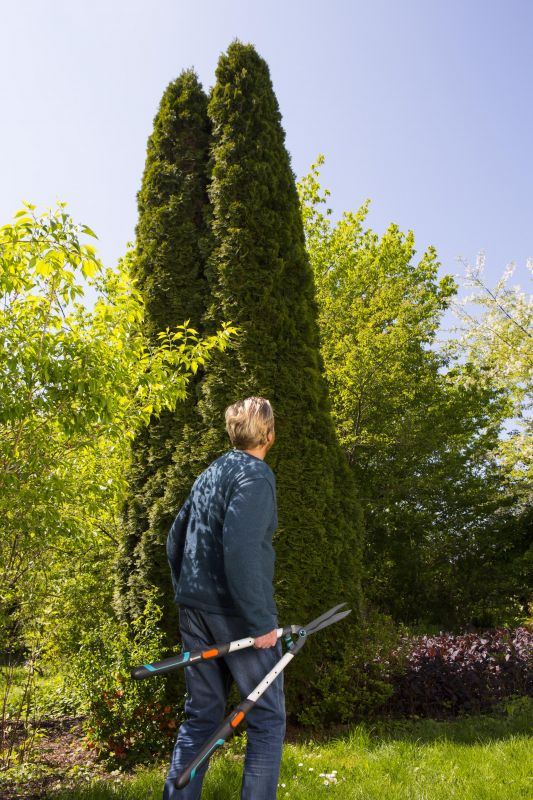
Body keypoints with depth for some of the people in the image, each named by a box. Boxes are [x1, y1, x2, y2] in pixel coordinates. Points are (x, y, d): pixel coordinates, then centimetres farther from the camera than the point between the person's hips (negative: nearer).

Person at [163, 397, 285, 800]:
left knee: (201, 715, 16)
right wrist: (261, 621, -19)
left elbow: (175, 540, 16)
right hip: (236, 612, -7)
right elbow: (241, 550, -23)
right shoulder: (255, 475, -12)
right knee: (268, 717, 6)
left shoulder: (208, 474, 13)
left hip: (195, 609, 8)